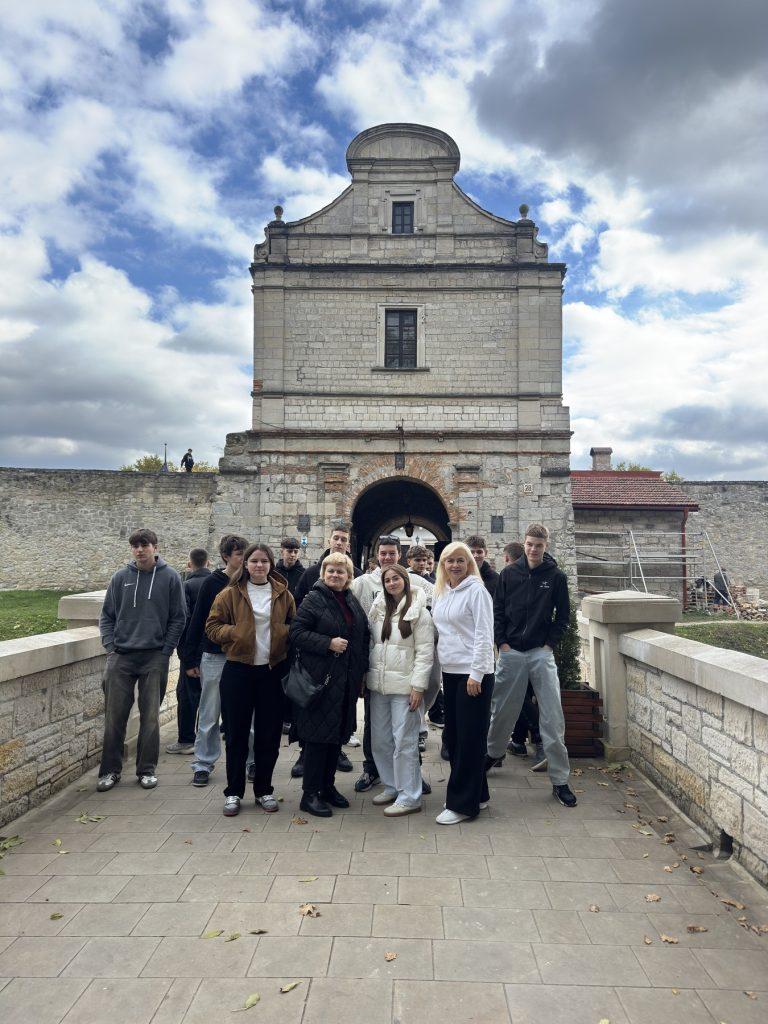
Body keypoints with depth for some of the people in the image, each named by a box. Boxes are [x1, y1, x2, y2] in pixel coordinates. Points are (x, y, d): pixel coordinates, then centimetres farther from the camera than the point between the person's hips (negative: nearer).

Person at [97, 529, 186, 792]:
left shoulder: (170, 577, -2)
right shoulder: (120, 578, 4)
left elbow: (178, 618, 0)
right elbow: (107, 616, 10)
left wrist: (165, 651, -5)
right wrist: (110, 647, 0)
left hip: (155, 658, -2)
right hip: (120, 657, 2)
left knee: (150, 717, 6)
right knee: (114, 716, 6)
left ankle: (147, 769, 20)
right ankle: (110, 770, 21)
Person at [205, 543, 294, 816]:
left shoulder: (282, 594, 5)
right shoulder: (231, 593, -1)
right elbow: (212, 626, 1)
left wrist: (284, 633, -7)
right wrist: (234, 633, -14)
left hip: (272, 671, 2)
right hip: (238, 671, -1)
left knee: (269, 735, 9)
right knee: (236, 734, 7)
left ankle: (264, 790, 26)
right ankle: (233, 792, 22)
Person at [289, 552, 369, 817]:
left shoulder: (352, 602, 13)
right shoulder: (313, 600, -8)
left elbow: (364, 637, 20)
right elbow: (296, 633, -14)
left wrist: (362, 671, 14)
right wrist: (328, 643, -22)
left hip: (346, 683, 7)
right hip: (320, 680, -7)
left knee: (338, 734, 14)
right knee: (318, 736, -2)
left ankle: (328, 786, 28)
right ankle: (310, 794, 9)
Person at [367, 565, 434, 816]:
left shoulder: (419, 612, -6)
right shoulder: (378, 610, 10)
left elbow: (425, 652, -9)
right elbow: (370, 643, 13)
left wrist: (418, 686, -13)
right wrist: (365, 677, 8)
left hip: (404, 685, -6)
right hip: (378, 684, 6)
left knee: (404, 741, -2)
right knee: (380, 740, 13)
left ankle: (409, 797, 10)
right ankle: (392, 786, 29)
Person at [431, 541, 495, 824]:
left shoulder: (476, 591, -9)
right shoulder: (440, 593, 12)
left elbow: (484, 635, -13)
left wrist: (476, 674, -16)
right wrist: (438, 667, 14)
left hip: (473, 674, -8)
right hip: (450, 672, 8)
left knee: (470, 738, -2)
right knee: (453, 734, 12)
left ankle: (462, 803, 7)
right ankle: (477, 795, 26)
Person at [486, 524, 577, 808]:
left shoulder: (556, 576, 0)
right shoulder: (509, 573, 3)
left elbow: (563, 615, 6)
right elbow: (497, 610, 7)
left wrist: (550, 644, -3)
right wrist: (502, 643, -1)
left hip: (542, 653, -1)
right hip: (510, 653, 1)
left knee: (553, 717, -4)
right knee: (503, 710, 13)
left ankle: (559, 779, 6)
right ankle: (493, 753, 38)